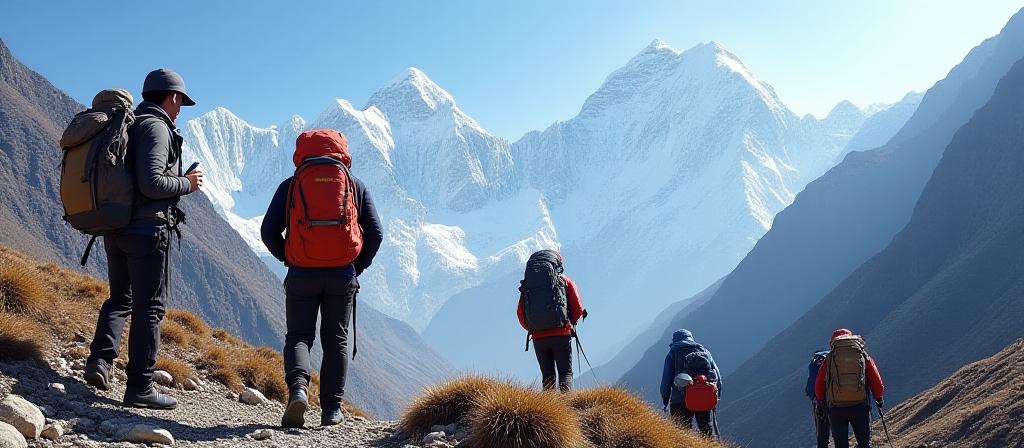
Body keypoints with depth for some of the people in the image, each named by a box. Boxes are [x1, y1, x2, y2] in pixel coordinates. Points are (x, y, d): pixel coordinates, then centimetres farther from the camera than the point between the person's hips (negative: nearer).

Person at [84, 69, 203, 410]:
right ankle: (139, 386, 1)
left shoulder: (128, 126, 17)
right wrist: (187, 183, -6)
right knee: (149, 306, -2)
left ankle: (100, 359, 3)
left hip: (115, 228, 8)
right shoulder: (156, 127, -11)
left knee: (120, 298, 20)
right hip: (148, 229, -8)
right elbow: (151, 183, -23)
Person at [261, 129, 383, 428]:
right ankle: (331, 408, 10)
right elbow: (375, 234, 4)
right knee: (336, 340, 10)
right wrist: (357, 267, 15)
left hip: (301, 275, -1)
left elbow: (268, 232, 2)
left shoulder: (290, 185, 5)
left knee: (298, 335, 9)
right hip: (343, 275, 1)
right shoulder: (355, 185, 8)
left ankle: (297, 389, -15)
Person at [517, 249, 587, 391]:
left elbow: (520, 312, 4)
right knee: (565, 373, 3)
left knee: (547, 376, 12)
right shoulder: (565, 281, 6)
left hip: (538, 337, 2)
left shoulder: (527, 285, 12)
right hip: (561, 335, -2)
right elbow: (578, 309, 0)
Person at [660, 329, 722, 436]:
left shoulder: (672, 354, 7)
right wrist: (716, 397, 19)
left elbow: (666, 380, 1)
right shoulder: (704, 351, 16)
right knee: (706, 432, 16)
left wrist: (665, 401, 10)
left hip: (681, 400, -3)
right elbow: (718, 376, 14)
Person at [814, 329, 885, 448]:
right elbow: (876, 381, 5)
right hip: (860, 406, 0)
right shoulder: (863, 355, 7)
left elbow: (818, 385, 9)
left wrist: (821, 401, 28)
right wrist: (879, 398, 24)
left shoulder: (829, 358, 7)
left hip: (836, 408, 0)